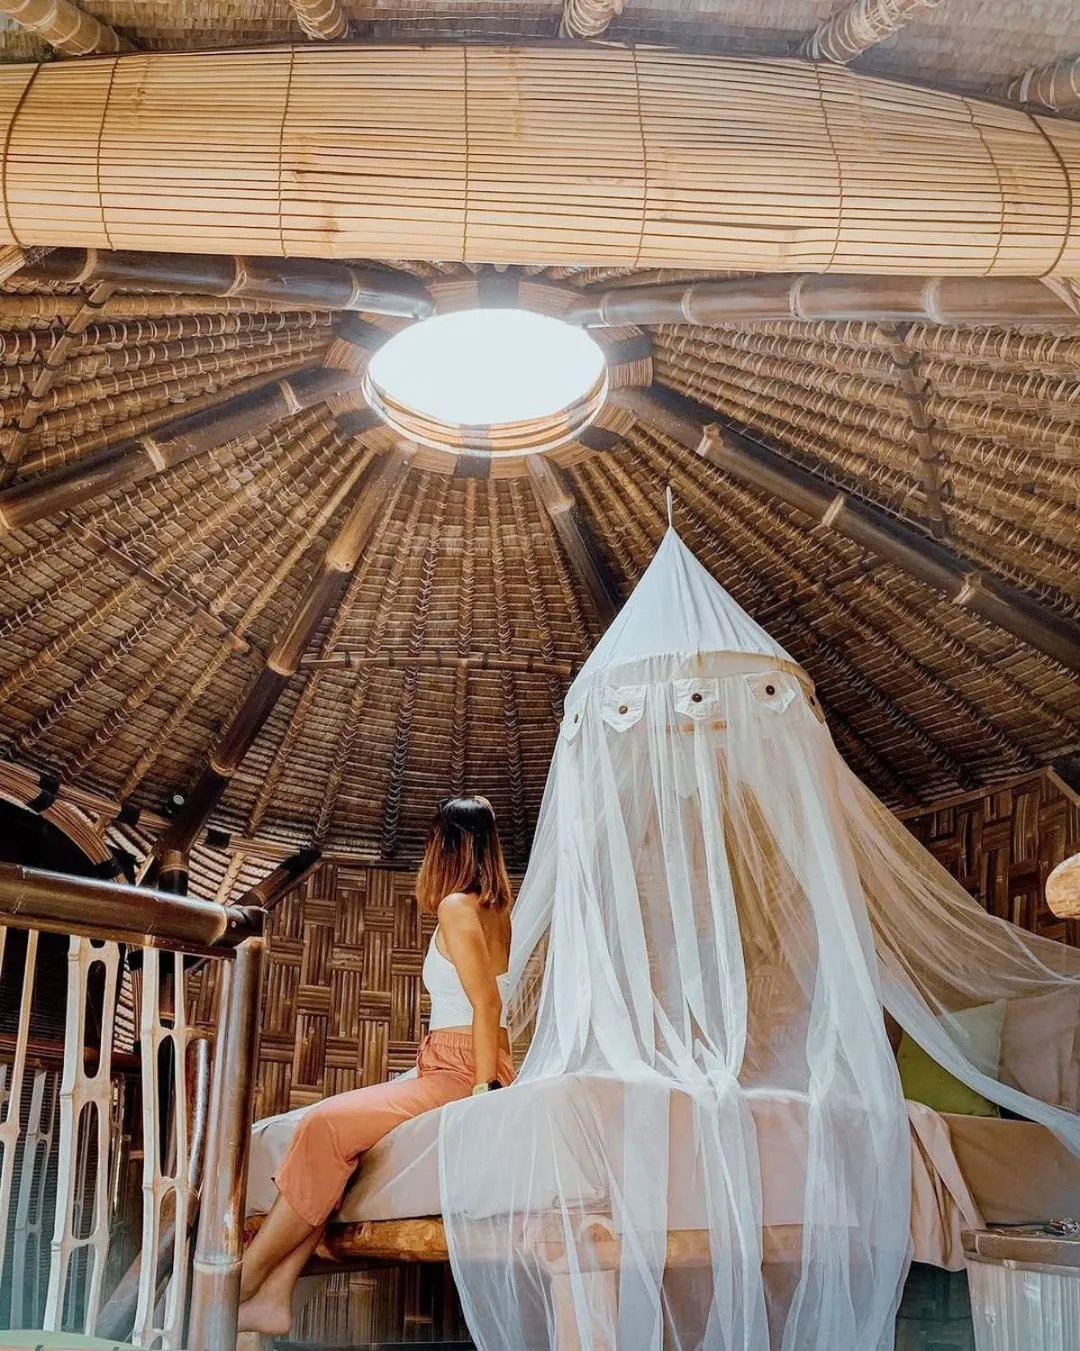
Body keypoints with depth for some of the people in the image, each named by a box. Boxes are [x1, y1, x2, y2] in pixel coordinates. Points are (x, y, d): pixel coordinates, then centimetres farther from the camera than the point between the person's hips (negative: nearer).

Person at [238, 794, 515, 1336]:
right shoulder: (495, 909, 14)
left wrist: (484, 1089, -17)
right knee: (327, 1125, -1)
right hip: (445, 1071, 9)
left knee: (327, 1125, -19)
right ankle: (272, 1297, -5)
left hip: (458, 1074, -9)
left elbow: (486, 1002, -16)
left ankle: (241, 1283, -14)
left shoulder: (456, 907, -9)